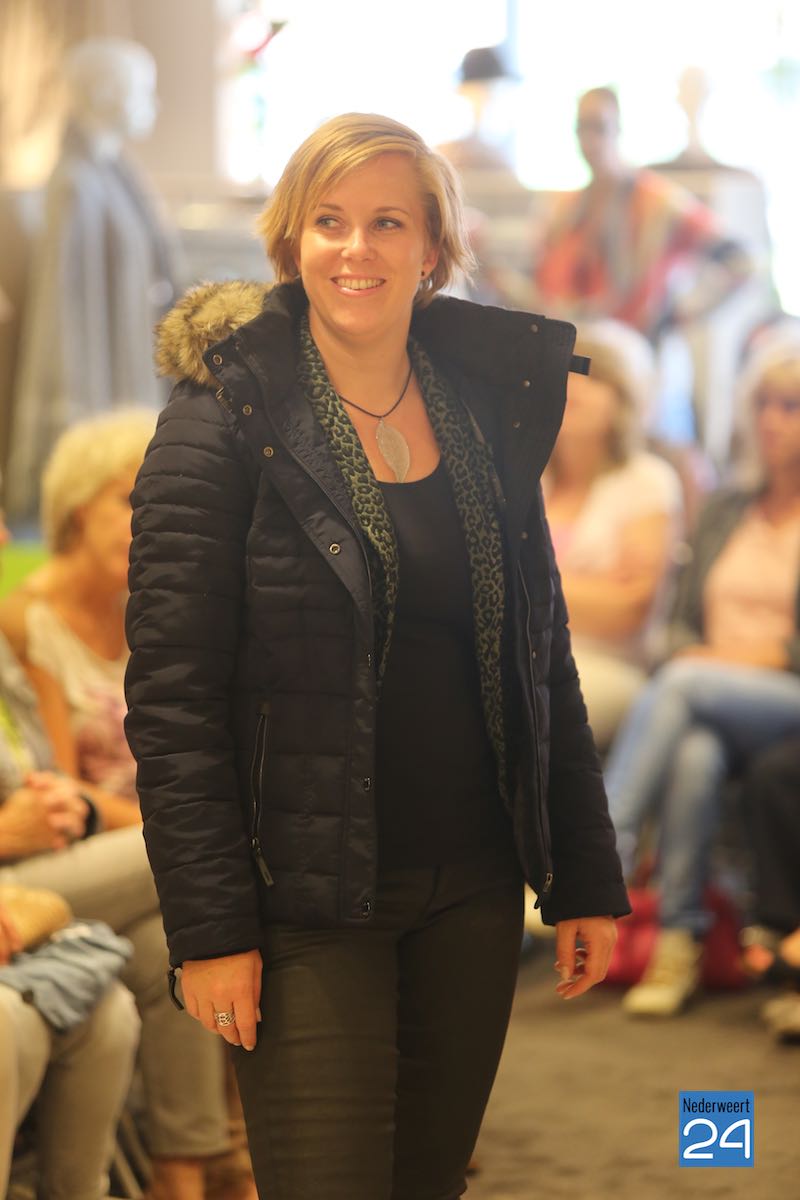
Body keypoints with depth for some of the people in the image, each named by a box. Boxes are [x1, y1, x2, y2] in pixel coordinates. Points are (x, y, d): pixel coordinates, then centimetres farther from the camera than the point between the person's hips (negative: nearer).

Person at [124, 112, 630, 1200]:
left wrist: (585, 879, 10)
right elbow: (171, 693, -11)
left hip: (473, 894, 5)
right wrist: (209, 927, -15)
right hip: (309, 905, -5)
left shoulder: (489, 414, 8)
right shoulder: (228, 422, -8)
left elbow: (544, 665, 13)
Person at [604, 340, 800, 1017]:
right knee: (693, 752, -35)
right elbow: (684, 619, 21)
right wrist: (692, 651, -1)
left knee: (680, 688, -35)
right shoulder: (725, 512, 24)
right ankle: (679, 944, -40)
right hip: (708, 704, 4)